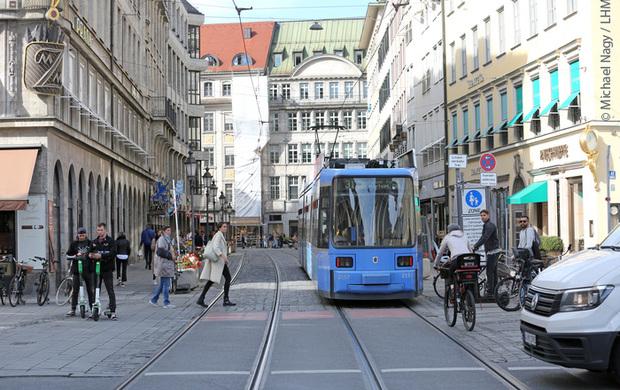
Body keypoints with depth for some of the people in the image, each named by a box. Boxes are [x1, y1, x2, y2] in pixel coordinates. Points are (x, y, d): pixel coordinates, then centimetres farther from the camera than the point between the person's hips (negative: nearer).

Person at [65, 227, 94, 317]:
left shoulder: (90, 243, 5)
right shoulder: (74, 244, 6)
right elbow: (68, 254, 6)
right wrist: (76, 255, -11)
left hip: (88, 269, 0)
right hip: (77, 269, 0)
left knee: (91, 290, 6)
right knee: (75, 290, 1)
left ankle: (93, 308, 14)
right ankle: (73, 310, 5)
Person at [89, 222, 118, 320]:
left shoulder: (111, 241, -1)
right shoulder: (94, 242, 15)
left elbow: (113, 254, -13)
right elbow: (90, 252, 15)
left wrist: (101, 255, -25)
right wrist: (90, 255, -9)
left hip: (107, 269, -4)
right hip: (96, 269, 4)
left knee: (110, 291, -6)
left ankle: (113, 312, -5)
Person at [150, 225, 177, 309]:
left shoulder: (168, 239, 19)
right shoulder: (162, 239, -12)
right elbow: (160, 252, -21)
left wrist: (173, 256, 11)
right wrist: (170, 256, -17)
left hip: (167, 264, 10)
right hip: (163, 264, -10)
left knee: (162, 284, 14)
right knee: (166, 284, -7)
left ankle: (153, 299, 22)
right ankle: (166, 303, -4)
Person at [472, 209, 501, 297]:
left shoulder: (490, 225, -15)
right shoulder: (486, 225, 18)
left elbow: (485, 238, -25)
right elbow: (483, 237, 22)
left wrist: (475, 246, -26)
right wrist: (475, 246, 12)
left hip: (493, 251, -10)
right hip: (491, 251, 10)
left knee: (490, 271, -11)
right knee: (493, 271, 11)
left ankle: (490, 292, -11)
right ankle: (494, 291, 14)